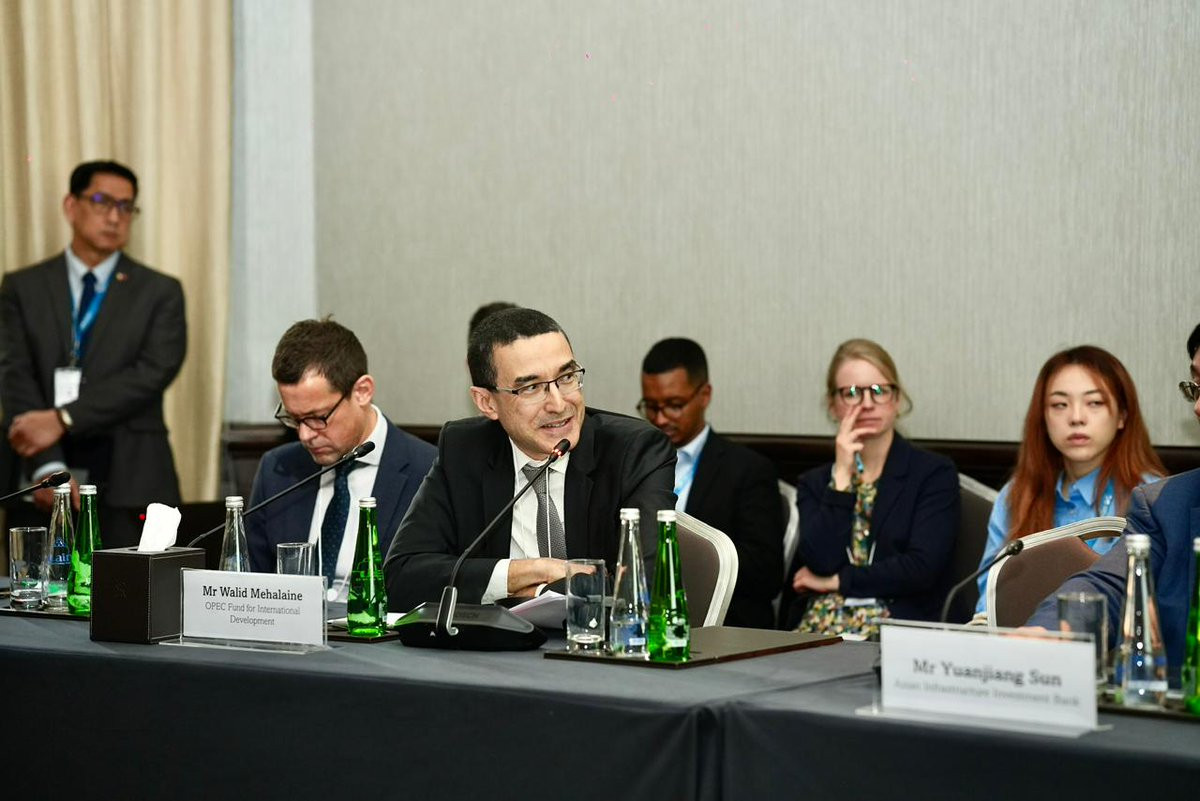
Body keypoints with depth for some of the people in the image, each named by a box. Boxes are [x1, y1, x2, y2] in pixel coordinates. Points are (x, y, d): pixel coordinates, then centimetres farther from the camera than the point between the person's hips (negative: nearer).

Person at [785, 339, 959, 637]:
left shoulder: (935, 474, 6)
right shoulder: (814, 484, 15)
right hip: (816, 631, 4)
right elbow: (822, 562, -2)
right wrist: (842, 474, -2)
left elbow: (922, 567, -7)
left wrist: (836, 582, -1)